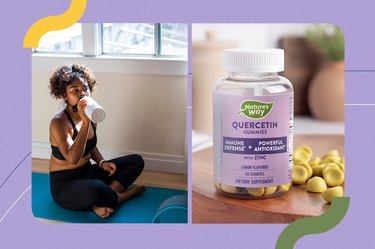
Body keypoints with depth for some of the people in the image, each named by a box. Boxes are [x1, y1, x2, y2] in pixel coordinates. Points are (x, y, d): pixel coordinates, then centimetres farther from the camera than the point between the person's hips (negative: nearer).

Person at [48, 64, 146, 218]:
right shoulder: (59, 122, -20)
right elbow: (72, 158, -33)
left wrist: (102, 163, 0)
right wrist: (85, 122, -37)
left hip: (88, 173, 9)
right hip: (64, 184, -8)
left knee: (137, 161, 3)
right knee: (96, 189, -41)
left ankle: (100, 202, -13)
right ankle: (123, 195, -5)